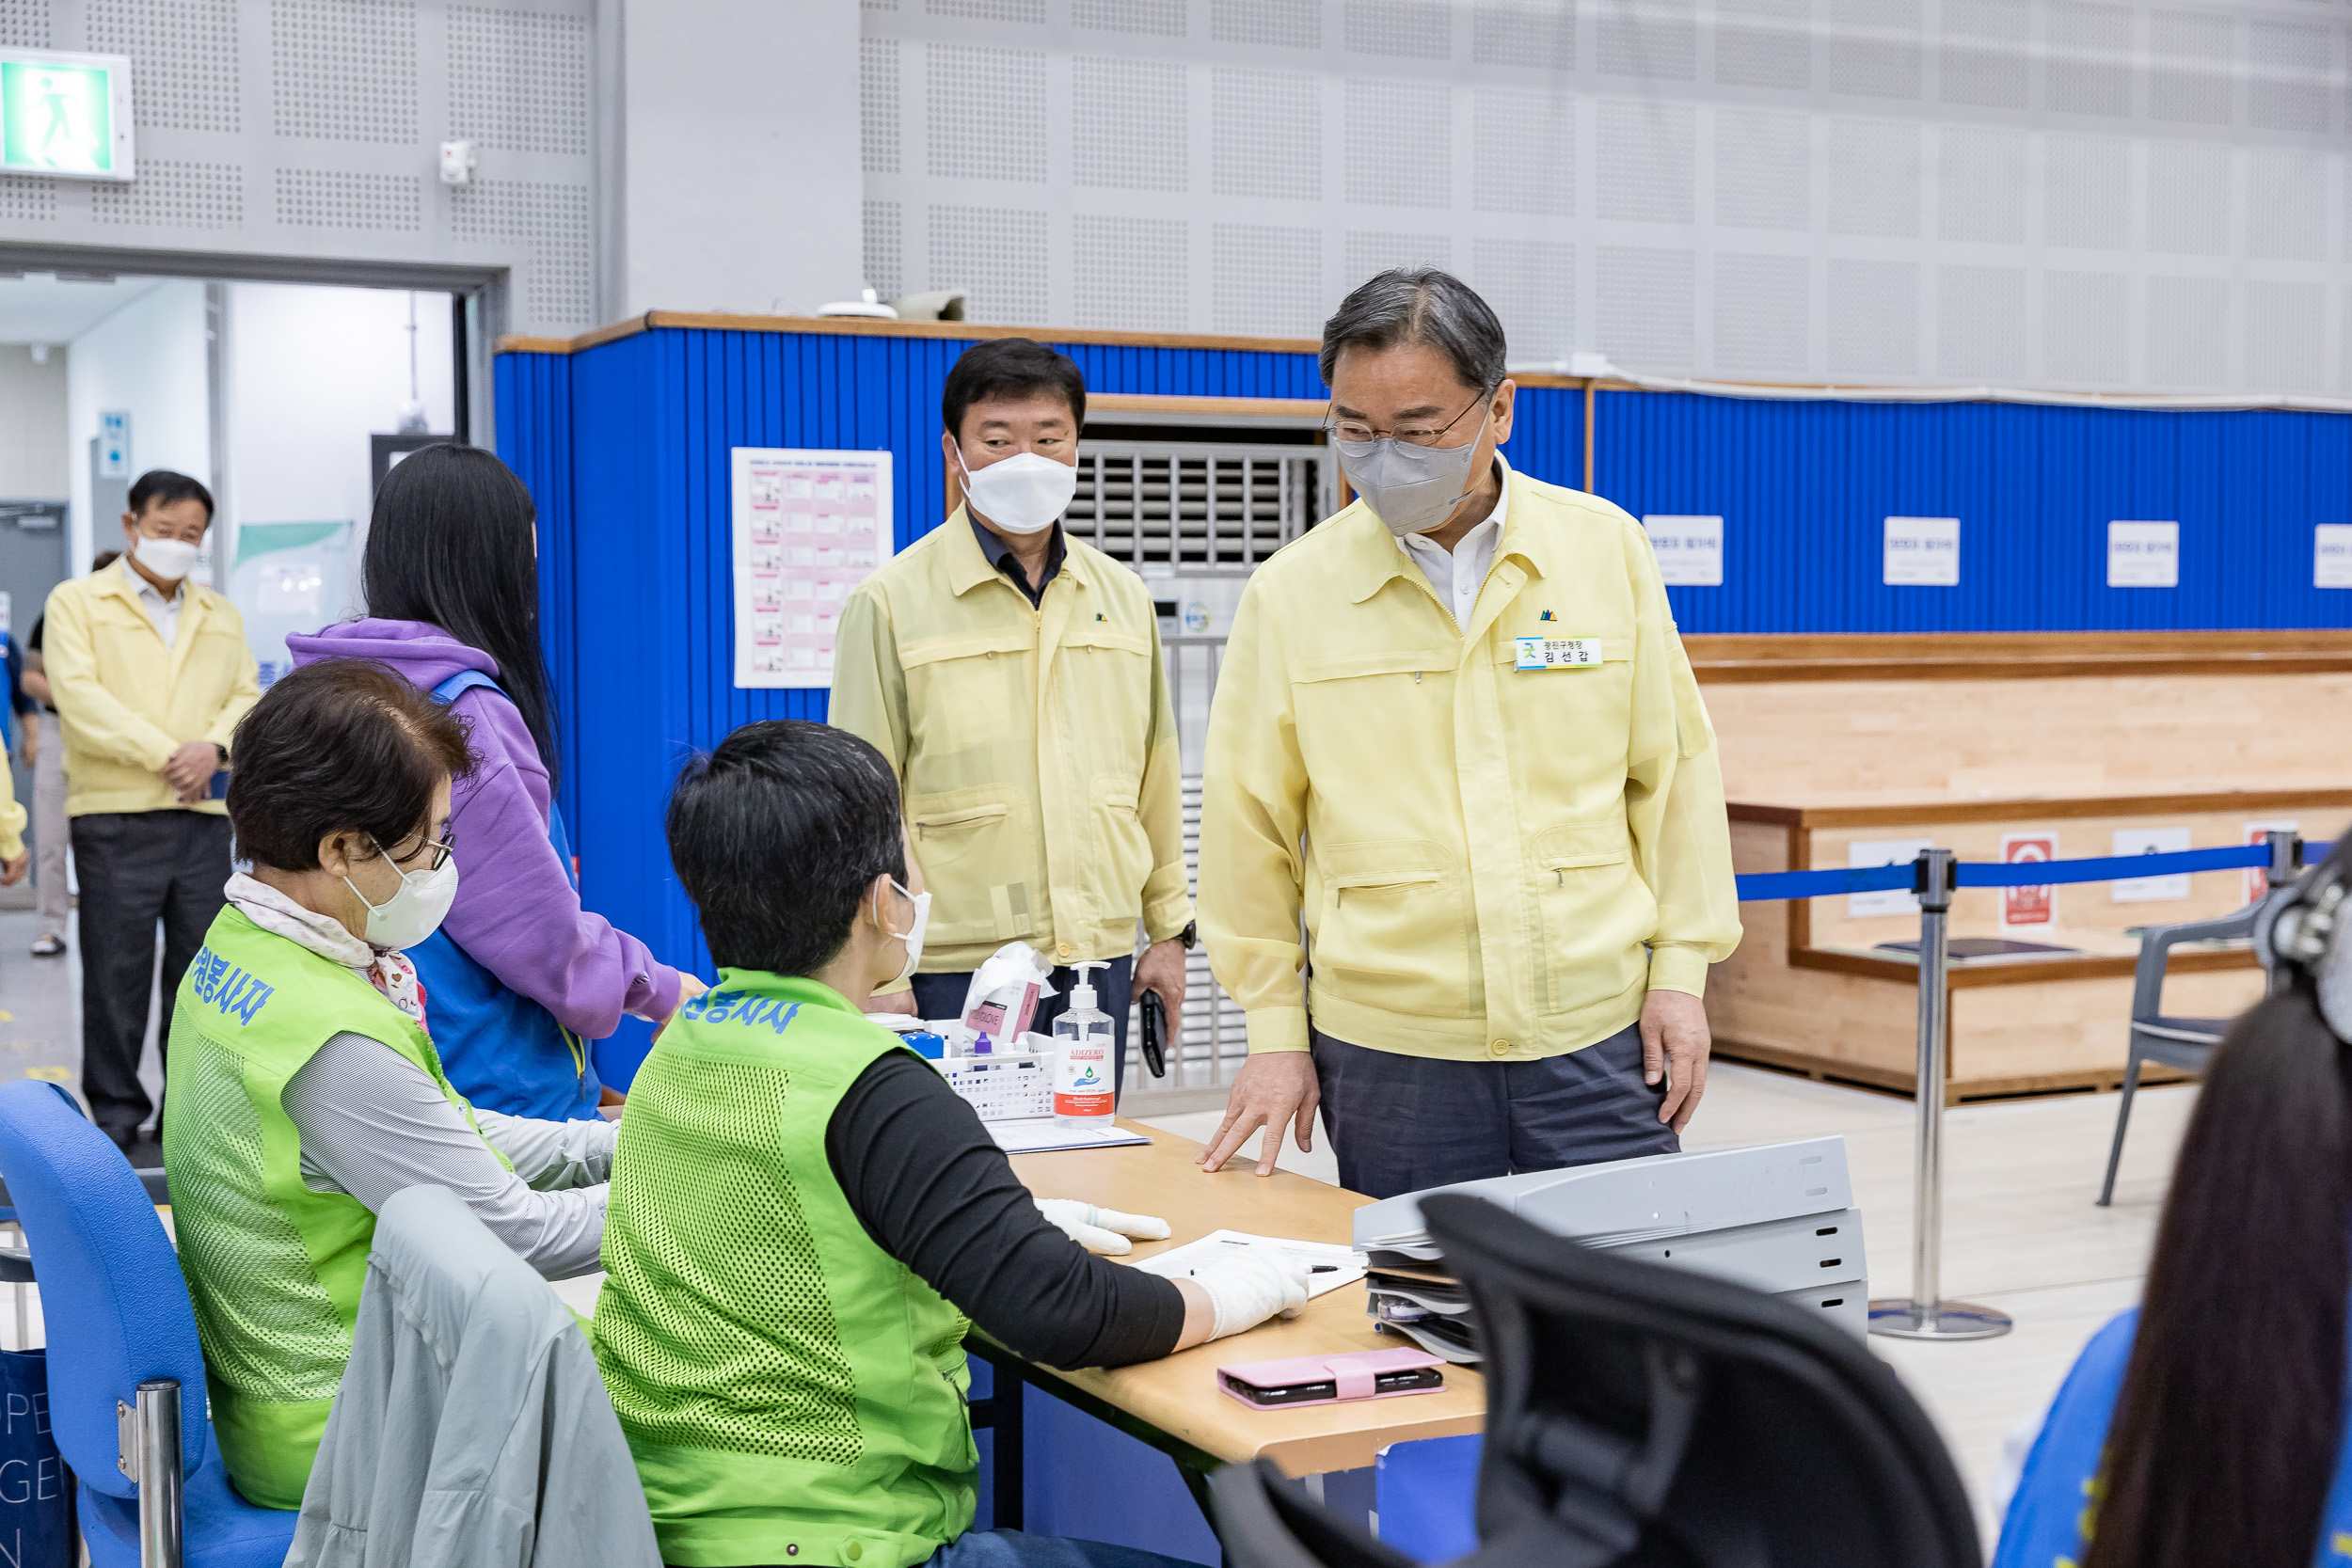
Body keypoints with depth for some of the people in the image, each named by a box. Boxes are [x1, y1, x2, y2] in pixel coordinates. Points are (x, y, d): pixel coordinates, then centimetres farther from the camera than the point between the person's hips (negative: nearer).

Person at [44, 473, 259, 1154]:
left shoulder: (221, 614, 20)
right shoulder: (76, 602, 5)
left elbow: (246, 695, 12)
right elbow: (79, 694, -8)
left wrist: (214, 746, -9)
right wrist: (164, 754, -14)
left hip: (204, 814, 4)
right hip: (114, 815, -4)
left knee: (201, 966, 5)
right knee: (117, 967, 0)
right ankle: (115, 1107, 9)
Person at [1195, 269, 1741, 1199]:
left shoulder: (1606, 549, 2)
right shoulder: (1289, 595, -1)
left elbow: (1671, 767, 8)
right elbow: (1250, 825, 5)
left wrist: (1680, 970, 5)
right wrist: (1276, 1030, 5)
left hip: (1599, 1041, 1)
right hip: (1389, 1057, 0)